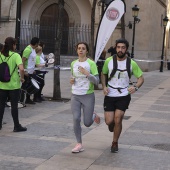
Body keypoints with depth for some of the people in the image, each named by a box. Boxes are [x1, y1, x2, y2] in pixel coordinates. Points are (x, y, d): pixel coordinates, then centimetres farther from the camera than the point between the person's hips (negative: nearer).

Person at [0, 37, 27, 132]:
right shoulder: (15, 55, -11)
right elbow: (21, 69, -23)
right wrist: (22, 78, -8)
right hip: (13, 85, -4)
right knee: (14, 106, 4)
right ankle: (17, 126, 10)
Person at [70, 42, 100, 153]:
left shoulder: (91, 63, -7)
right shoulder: (73, 63, 8)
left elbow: (96, 81, -10)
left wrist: (87, 73, -24)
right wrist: (72, 80, 2)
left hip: (88, 96, -3)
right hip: (75, 96, 4)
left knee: (87, 123, 1)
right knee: (76, 119, -9)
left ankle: (94, 116, 37)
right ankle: (79, 144, 4)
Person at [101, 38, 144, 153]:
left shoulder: (131, 63, -7)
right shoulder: (109, 61, -4)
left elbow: (141, 77, 1)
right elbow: (103, 74, 13)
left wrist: (136, 87, -20)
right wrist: (104, 86, -3)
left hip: (123, 96, -1)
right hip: (110, 95, 1)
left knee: (117, 119, -10)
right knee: (109, 121, -3)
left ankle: (115, 143, 13)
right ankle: (113, 127, 37)